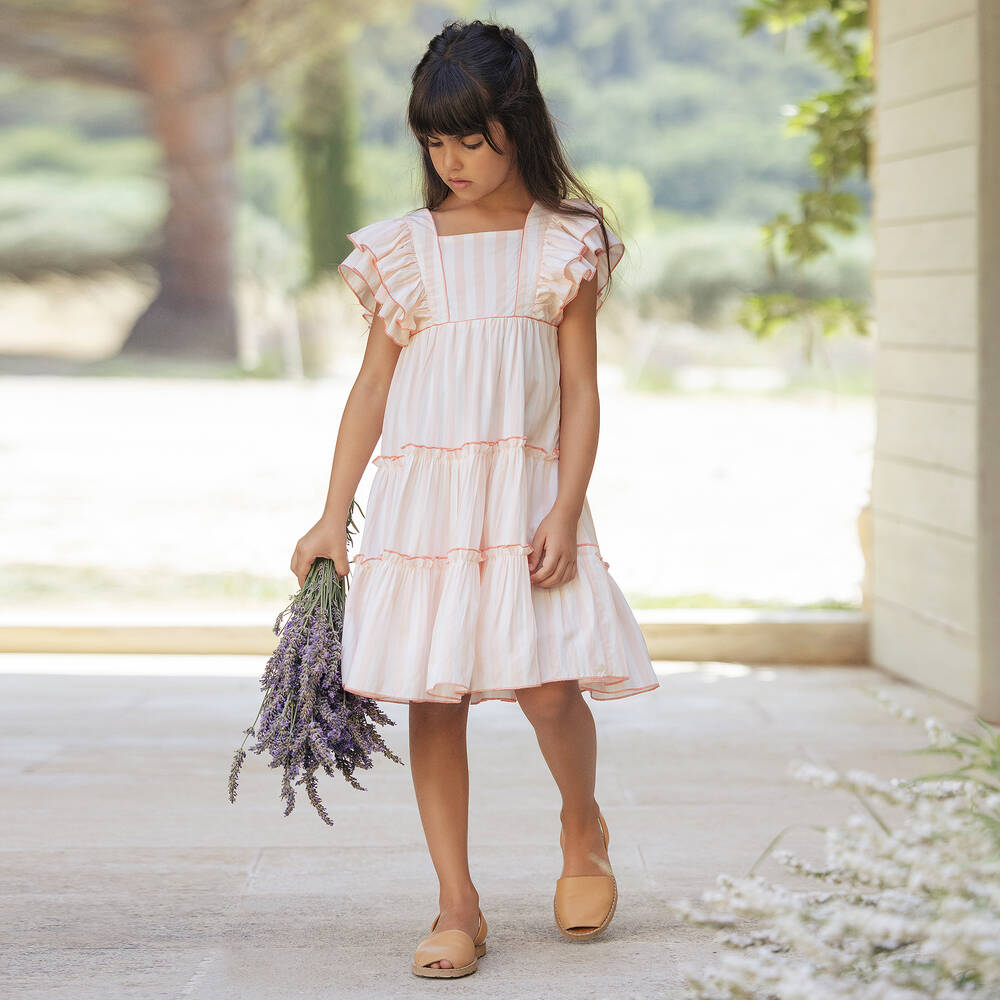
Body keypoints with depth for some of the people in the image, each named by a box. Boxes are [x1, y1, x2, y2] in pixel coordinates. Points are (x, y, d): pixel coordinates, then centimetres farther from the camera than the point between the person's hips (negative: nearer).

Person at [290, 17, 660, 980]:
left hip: (526, 493, -1)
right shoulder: (406, 249, 5)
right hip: (422, 495, 1)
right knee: (433, 697, -1)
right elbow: (372, 387, 7)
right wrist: (333, 516, 1)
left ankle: (582, 825, 23)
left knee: (549, 686, -10)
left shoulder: (564, 245, 2)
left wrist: (565, 511, -9)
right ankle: (458, 905, 9)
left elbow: (580, 388, 1)